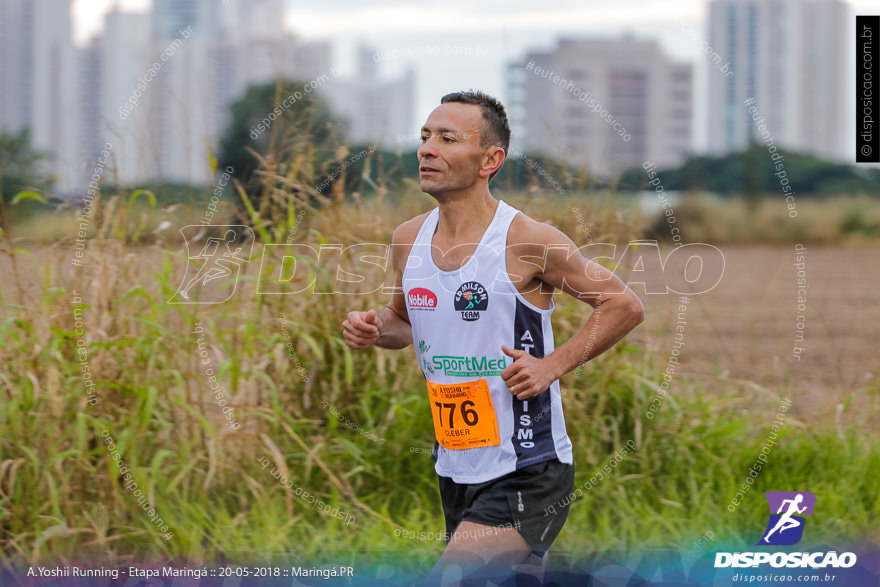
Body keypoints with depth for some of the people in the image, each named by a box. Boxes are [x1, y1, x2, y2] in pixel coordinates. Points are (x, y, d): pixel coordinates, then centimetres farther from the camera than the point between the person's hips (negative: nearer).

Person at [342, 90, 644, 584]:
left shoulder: (528, 240, -14)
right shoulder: (409, 238, 4)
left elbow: (626, 307, -7)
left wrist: (552, 366, -16)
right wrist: (375, 331, 0)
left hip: (527, 474, -7)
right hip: (456, 469, 7)